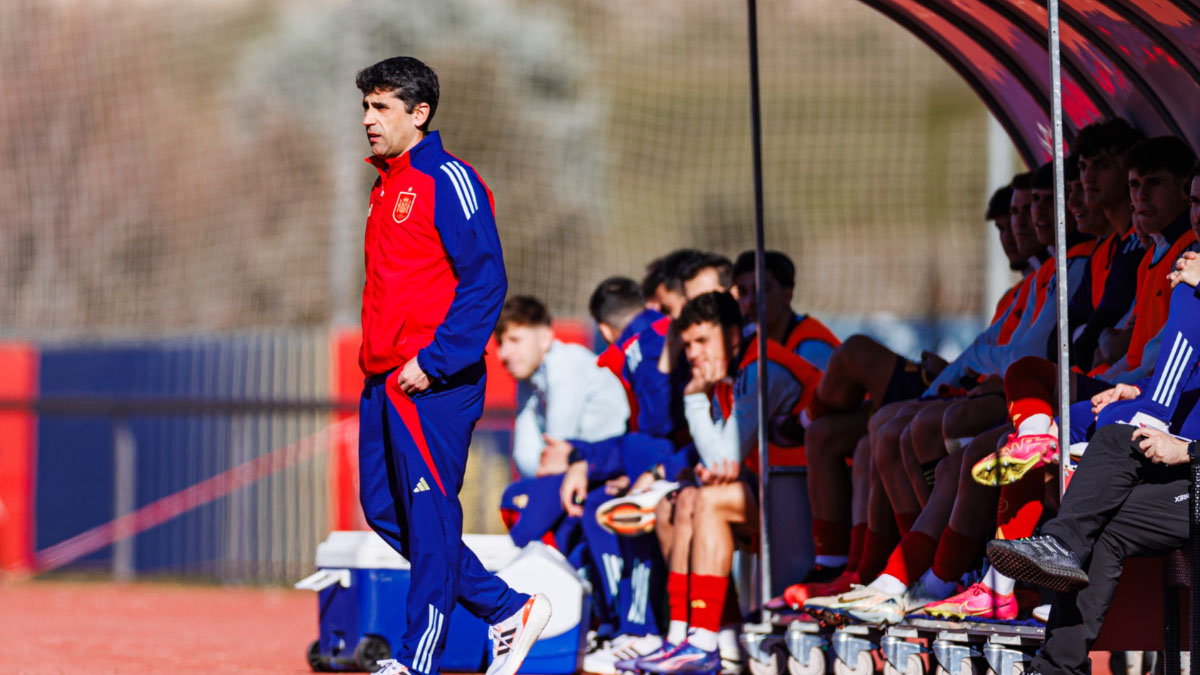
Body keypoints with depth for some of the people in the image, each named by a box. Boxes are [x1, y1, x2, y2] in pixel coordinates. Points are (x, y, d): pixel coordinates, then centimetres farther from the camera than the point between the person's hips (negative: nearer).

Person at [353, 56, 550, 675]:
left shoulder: (448, 181, -9)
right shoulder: (386, 187, 18)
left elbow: (486, 281, -15)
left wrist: (431, 362, -19)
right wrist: (375, 358, 17)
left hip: (433, 383, -10)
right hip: (384, 381, 10)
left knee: (430, 517, -6)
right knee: (384, 509, 9)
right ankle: (507, 610, 18)